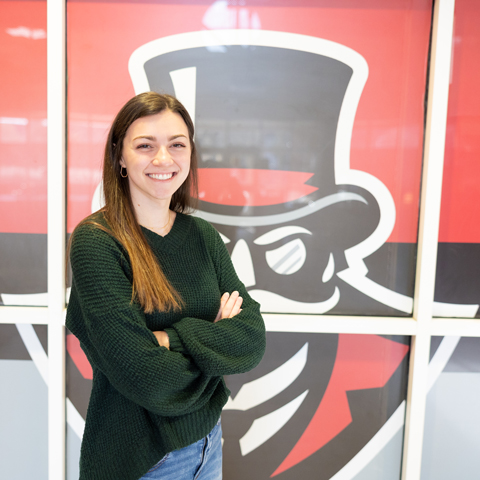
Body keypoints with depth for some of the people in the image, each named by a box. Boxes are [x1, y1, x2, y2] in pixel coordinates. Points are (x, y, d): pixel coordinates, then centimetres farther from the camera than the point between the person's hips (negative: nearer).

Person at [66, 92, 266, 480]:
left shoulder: (203, 235, -3)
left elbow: (254, 341, -10)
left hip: (207, 441, 5)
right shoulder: (95, 241, -19)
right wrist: (216, 340, -11)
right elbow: (148, 380, -24)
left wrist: (172, 338, -23)